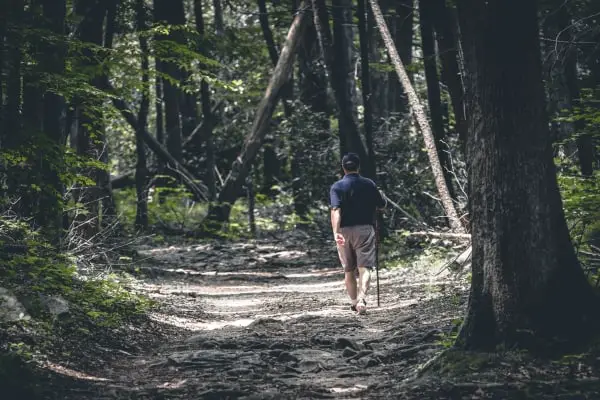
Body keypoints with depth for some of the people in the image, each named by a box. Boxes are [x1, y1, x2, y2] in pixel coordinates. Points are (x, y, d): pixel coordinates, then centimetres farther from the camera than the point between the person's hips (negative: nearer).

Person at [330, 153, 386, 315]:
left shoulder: (337, 187, -2)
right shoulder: (369, 184, 2)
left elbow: (335, 210, -17)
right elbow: (382, 205, 12)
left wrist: (336, 232, -26)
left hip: (344, 231, 1)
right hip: (365, 229, -1)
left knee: (349, 270, 15)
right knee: (364, 267, -7)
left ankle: (354, 302, 24)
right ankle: (362, 299, -28)